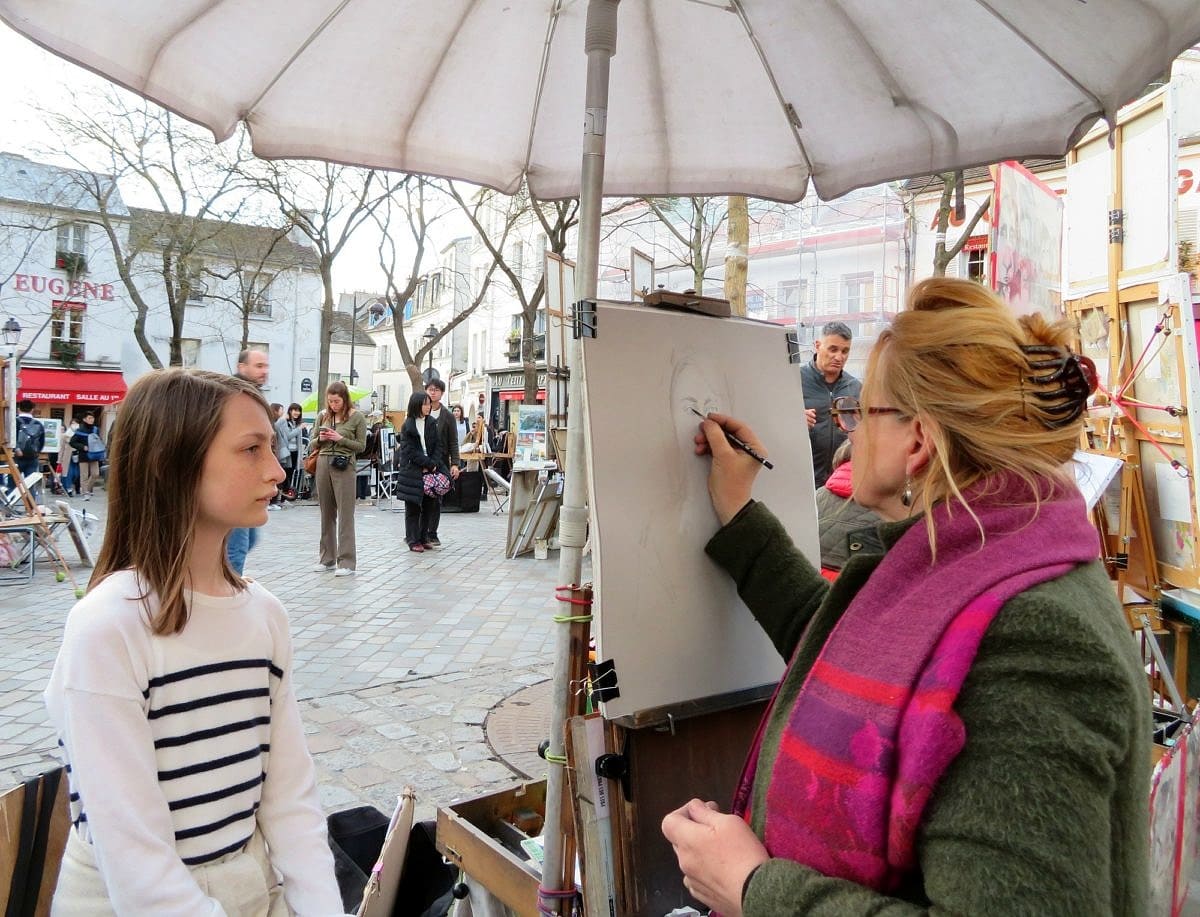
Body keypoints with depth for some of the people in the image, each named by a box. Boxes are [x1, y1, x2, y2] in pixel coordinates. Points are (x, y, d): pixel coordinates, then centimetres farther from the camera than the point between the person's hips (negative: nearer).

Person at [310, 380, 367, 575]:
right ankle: (327, 558, 19)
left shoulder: (357, 417, -2)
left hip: (344, 467, -4)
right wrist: (321, 439, -7)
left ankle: (347, 562, -1)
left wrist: (340, 439, -14)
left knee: (345, 515, -4)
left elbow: (361, 446, -2)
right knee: (326, 514, 10)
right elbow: (313, 444, 15)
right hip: (323, 465, 4)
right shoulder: (323, 416, 9)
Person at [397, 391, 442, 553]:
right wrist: (428, 463, -13)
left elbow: (438, 445, 6)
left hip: (431, 469, 4)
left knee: (429, 506, 7)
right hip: (413, 471, -4)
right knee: (413, 508, 1)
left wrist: (434, 464, -8)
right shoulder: (407, 425, -3)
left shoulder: (432, 423, 9)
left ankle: (424, 538, 18)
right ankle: (413, 541, 7)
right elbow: (410, 450, -9)